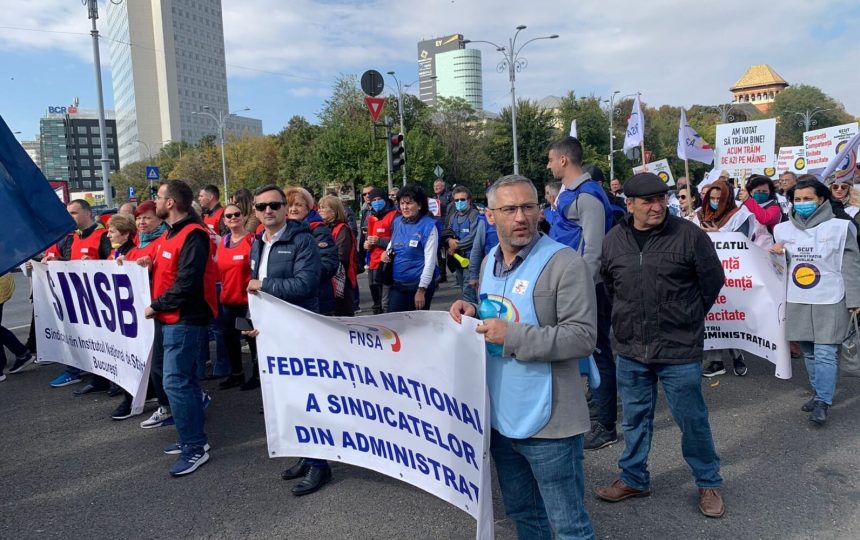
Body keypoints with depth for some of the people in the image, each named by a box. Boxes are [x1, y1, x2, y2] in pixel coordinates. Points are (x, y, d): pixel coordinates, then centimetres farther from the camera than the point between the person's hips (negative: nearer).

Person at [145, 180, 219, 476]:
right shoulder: (171, 233, 15)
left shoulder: (193, 236, -17)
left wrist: (156, 306, -15)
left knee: (176, 382, -9)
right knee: (185, 381, 15)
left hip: (185, 321, -10)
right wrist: (149, 267, 3)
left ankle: (195, 448, 0)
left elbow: (187, 284, -23)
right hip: (173, 320, 10)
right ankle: (192, 438, 26)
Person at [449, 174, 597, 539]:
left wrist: (512, 336, -24)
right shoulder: (490, 260, 9)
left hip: (548, 422, -7)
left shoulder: (565, 263, -16)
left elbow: (583, 337, -21)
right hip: (500, 416, 7)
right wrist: (474, 313, -1)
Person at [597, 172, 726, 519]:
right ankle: (633, 478, 34)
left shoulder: (689, 235, -9)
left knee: (692, 419, 9)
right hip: (630, 350, 4)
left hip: (680, 349, -3)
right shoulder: (613, 241, 1)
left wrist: (687, 318, 8)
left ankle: (708, 482, 30)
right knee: (635, 418, 16)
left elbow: (713, 280, 0)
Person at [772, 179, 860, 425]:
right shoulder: (784, 229, 7)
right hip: (797, 302, 4)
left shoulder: (840, 227, -4)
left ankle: (822, 403, -4)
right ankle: (819, 394, 26)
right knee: (809, 352, 12)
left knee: (825, 354, -7)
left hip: (829, 302, -4)